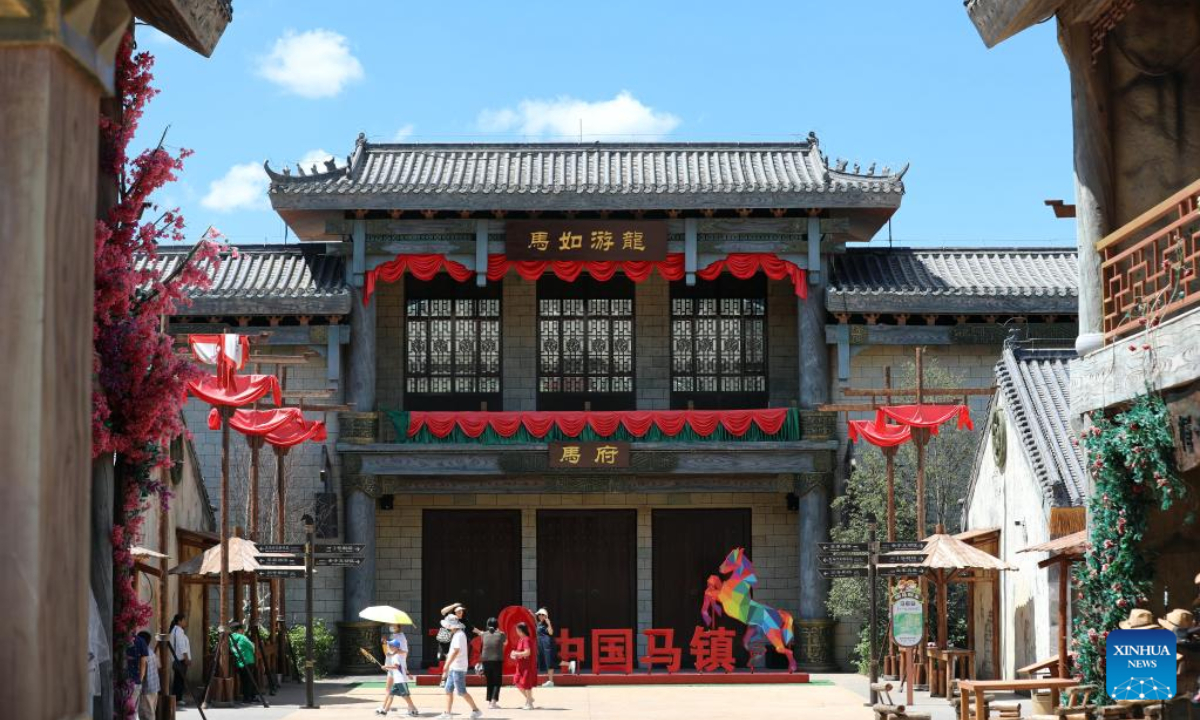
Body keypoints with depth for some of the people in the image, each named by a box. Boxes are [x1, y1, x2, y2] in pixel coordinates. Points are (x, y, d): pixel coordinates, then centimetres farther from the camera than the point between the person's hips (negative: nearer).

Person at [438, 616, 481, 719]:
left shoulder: (459, 635, -15)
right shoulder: (456, 635, 15)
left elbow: (456, 651, -22)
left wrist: (447, 665, -22)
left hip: (458, 668, -10)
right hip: (453, 668, 10)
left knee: (461, 691, -7)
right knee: (448, 690, 8)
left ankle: (476, 710, 0)